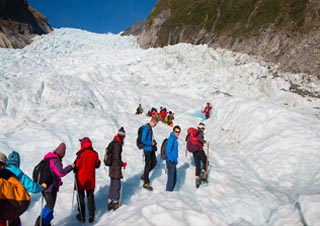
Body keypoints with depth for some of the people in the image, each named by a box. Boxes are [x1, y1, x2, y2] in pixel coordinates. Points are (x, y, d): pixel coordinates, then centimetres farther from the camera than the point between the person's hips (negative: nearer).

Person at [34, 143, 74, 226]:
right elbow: (61, 172, -28)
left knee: (49, 205, 21)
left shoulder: (48, 158, 9)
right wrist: (70, 166, -17)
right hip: (51, 187, -9)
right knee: (50, 206, 3)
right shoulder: (55, 160, -21)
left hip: (45, 186, 9)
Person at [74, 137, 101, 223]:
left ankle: (82, 216, 18)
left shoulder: (81, 154, -19)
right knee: (90, 197, 15)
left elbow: (76, 166, -16)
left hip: (81, 179, -3)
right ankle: (91, 216, 18)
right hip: (91, 179, 3)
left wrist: (75, 170, 5)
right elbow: (97, 165, 3)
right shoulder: (95, 154, -6)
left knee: (81, 197, 11)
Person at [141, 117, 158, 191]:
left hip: (151, 149, 9)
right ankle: (146, 183, 9)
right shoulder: (146, 128, -20)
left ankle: (144, 176, 30)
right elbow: (143, 140, -24)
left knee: (154, 162, 15)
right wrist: (151, 143, -16)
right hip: (147, 149, -9)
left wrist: (154, 141, 6)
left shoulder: (150, 128, 9)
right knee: (148, 165, -2)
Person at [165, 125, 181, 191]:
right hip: (171, 162, -10)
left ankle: (169, 191, 24)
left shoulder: (174, 139, 13)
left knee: (174, 178, 15)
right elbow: (168, 150, -21)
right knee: (171, 178, -5)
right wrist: (171, 160, -20)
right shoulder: (171, 138, -15)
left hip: (173, 162, 10)